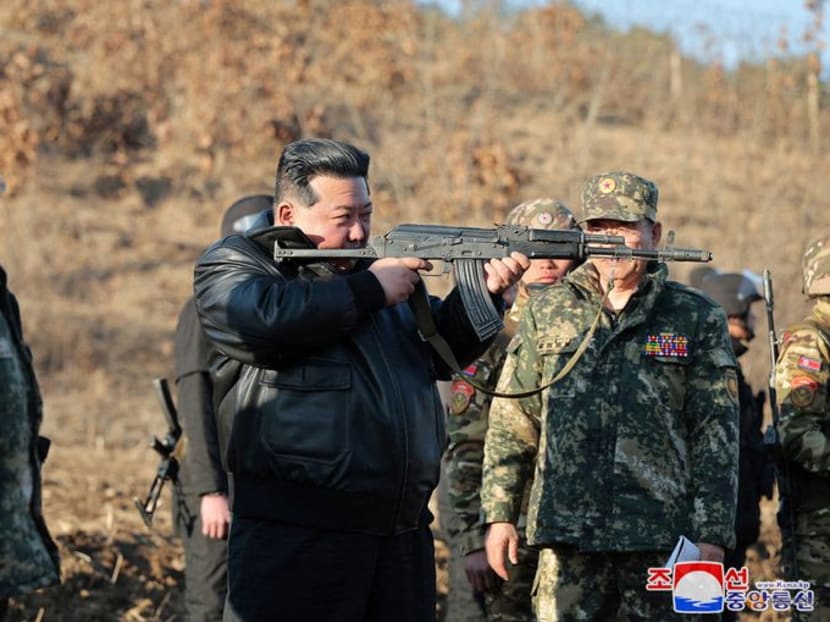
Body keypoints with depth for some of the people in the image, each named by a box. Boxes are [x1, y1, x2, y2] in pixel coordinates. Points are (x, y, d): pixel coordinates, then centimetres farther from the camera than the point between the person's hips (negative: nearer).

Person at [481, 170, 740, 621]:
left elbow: (716, 434, 3)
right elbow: (511, 422, 11)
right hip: (567, 533, 1)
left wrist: (712, 534, -3)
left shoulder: (696, 319, 6)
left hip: (662, 540, -1)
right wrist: (499, 513, 4)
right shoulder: (546, 313, 11)